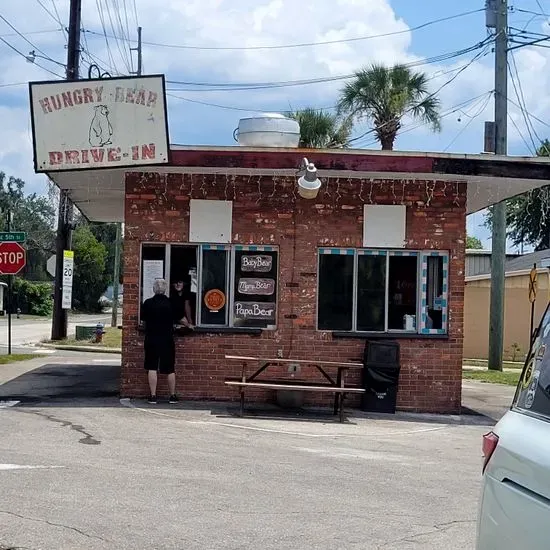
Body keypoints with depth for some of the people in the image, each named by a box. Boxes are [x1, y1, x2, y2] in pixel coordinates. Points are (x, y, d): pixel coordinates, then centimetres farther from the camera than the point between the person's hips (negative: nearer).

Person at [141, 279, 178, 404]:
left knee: (152, 368, 4)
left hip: (151, 339, 0)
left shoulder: (148, 303, -4)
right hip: (167, 340, 0)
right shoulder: (171, 303, -5)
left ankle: (153, 396, 0)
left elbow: (143, 320, 6)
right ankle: (173, 396, 14)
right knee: (170, 369, 9)